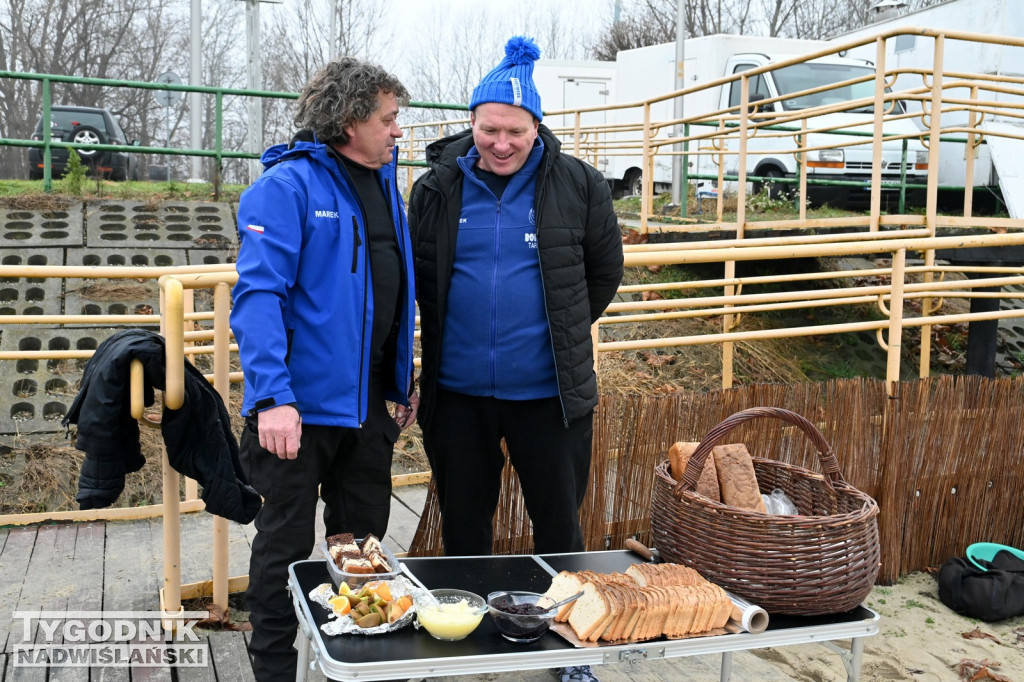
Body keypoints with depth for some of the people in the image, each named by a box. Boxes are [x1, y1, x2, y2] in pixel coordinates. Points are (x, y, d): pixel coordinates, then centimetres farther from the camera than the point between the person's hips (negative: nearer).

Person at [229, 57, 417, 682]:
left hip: (367, 401, 7)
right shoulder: (288, 186, -13)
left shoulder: (383, 182, 11)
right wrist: (273, 397, -28)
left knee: (363, 537, 17)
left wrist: (404, 379, 17)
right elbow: (259, 295, -20)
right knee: (287, 541, 7)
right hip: (301, 404, -7)